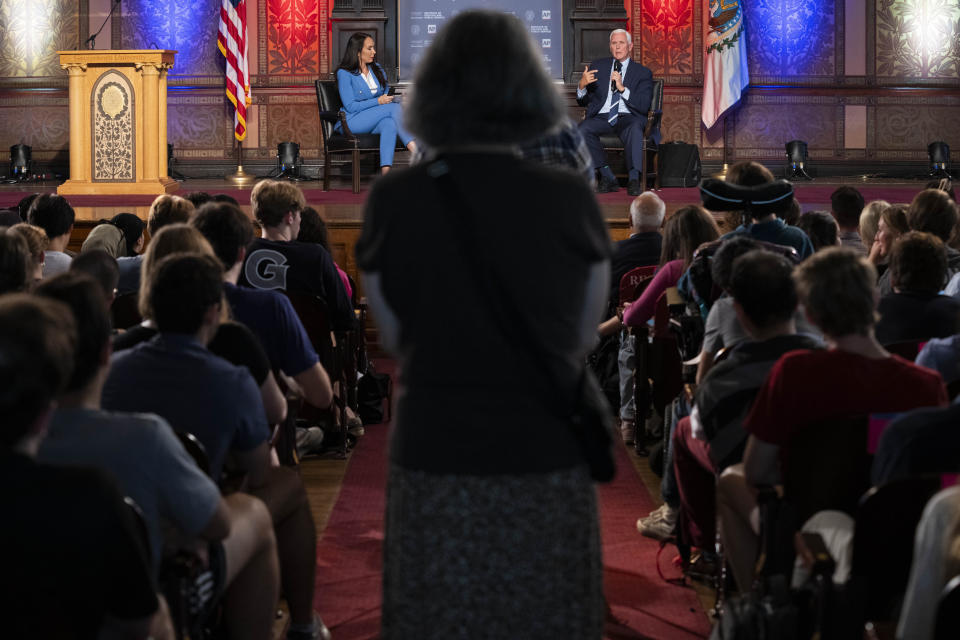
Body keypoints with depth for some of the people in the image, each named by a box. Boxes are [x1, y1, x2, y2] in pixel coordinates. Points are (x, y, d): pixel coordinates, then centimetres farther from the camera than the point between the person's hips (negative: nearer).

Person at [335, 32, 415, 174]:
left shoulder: (377, 69, 16)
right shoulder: (344, 73, -5)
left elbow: (386, 93, 22)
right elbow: (351, 106, -11)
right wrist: (379, 101, -17)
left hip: (374, 122, 6)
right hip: (352, 122, -6)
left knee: (390, 124, -33)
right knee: (394, 108, -28)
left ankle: (385, 172, -48)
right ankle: (417, 153, -41)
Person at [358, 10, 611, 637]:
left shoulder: (393, 200, -5)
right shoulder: (571, 200, -6)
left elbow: (397, 339, 5)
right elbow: (583, 342, 5)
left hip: (436, 464, 1)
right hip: (548, 465, 0)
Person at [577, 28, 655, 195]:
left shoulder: (643, 73, 10)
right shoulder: (597, 67, 18)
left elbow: (644, 106, -3)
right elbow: (583, 101, 15)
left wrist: (622, 88, -15)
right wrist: (582, 86, -8)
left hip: (628, 118, -2)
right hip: (601, 118, 2)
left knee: (634, 129, -38)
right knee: (582, 130, -30)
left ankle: (634, 179, -34)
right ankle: (607, 176, -21)